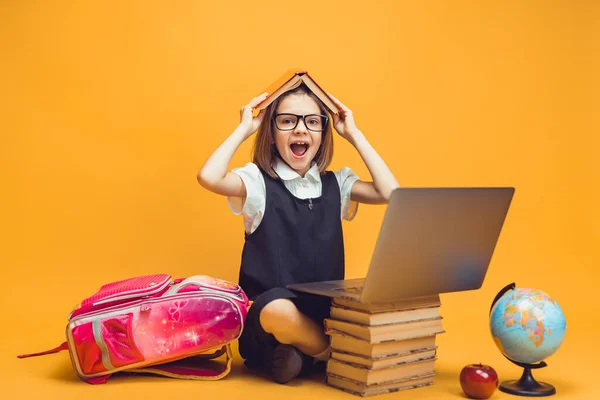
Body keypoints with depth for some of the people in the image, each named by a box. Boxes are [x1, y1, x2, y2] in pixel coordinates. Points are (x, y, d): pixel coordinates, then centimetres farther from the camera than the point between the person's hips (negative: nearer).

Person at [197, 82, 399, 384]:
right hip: (268, 311, -3)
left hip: (326, 314, 3)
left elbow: (390, 193, -6)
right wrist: (244, 129, -8)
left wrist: (354, 135, 1)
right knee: (280, 310, -40)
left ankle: (304, 354, -5)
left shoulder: (336, 184, 10)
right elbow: (209, 178, -22)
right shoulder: (258, 181, -1)